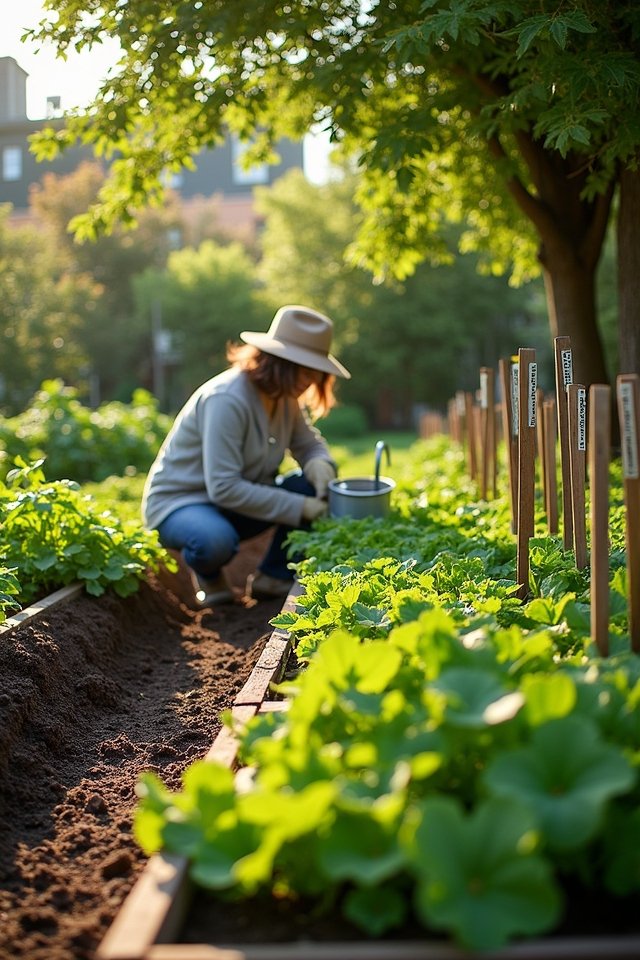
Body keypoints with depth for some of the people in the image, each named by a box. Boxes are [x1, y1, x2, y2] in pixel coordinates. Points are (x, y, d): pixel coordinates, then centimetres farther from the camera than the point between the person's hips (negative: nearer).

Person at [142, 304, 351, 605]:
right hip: (178, 503, -7)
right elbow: (224, 488, -31)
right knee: (216, 541, -41)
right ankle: (207, 573, -3)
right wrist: (299, 508, -28)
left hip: (240, 501, 8)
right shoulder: (226, 400, -28)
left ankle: (274, 577, 2)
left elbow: (310, 443, 10)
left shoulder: (285, 397, -2)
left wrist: (321, 464, -17)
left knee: (313, 487, -13)